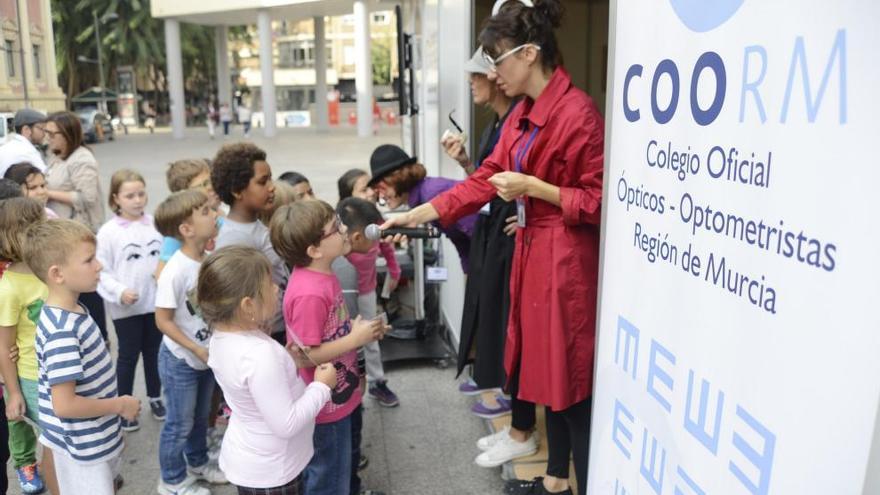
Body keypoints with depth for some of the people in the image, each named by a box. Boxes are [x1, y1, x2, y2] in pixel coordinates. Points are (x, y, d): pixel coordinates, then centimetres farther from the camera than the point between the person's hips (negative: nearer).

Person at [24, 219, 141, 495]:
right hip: (83, 449, -9)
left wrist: (114, 404, 9)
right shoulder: (62, 331, -29)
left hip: (95, 439, 9)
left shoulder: (74, 312, 0)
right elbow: (64, 405, -30)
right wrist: (120, 405, -19)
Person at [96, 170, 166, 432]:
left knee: (154, 351, 18)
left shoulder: (155, 224, -2)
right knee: (128, 356, 11)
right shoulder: (108, 231, -11)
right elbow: (102, 271, -9)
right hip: (126, 307, -3)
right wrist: (120, 292, -21)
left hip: (156, 302, 3)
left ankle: (155, 397, 37)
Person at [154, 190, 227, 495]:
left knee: (201, 417, 24)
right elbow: (163, 320, -20)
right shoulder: (176, 270, -26)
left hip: (207, 354, 6)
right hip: (180, 360, -6)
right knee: (180, 423, 11)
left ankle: (197, 463, 45)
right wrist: (197, 349, -19)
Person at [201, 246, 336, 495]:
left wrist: (285, 364, 1)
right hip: (269, 473, -8)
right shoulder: (261, 355, -34)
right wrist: (322, 386, -18)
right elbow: (286, 424, -28)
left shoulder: (222, 338, -6)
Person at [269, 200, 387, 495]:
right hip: (325, 402, -9)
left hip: (334, 396, 9)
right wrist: (356, 339, -22)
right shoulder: (309, 293, -31)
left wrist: (358, 328, -2)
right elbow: (306, 355, -27)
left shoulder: (321, 275, -1)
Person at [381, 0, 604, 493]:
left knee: (570, 377, 3)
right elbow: (484, 181, 12)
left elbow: (600, 202, -16)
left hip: (567, 260, -9)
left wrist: (534, 187, -19)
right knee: (546, 370, 18)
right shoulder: (523, 114, 11)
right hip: (531, 253, 9)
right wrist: (413, 216, 9)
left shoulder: (579, 112, -17)